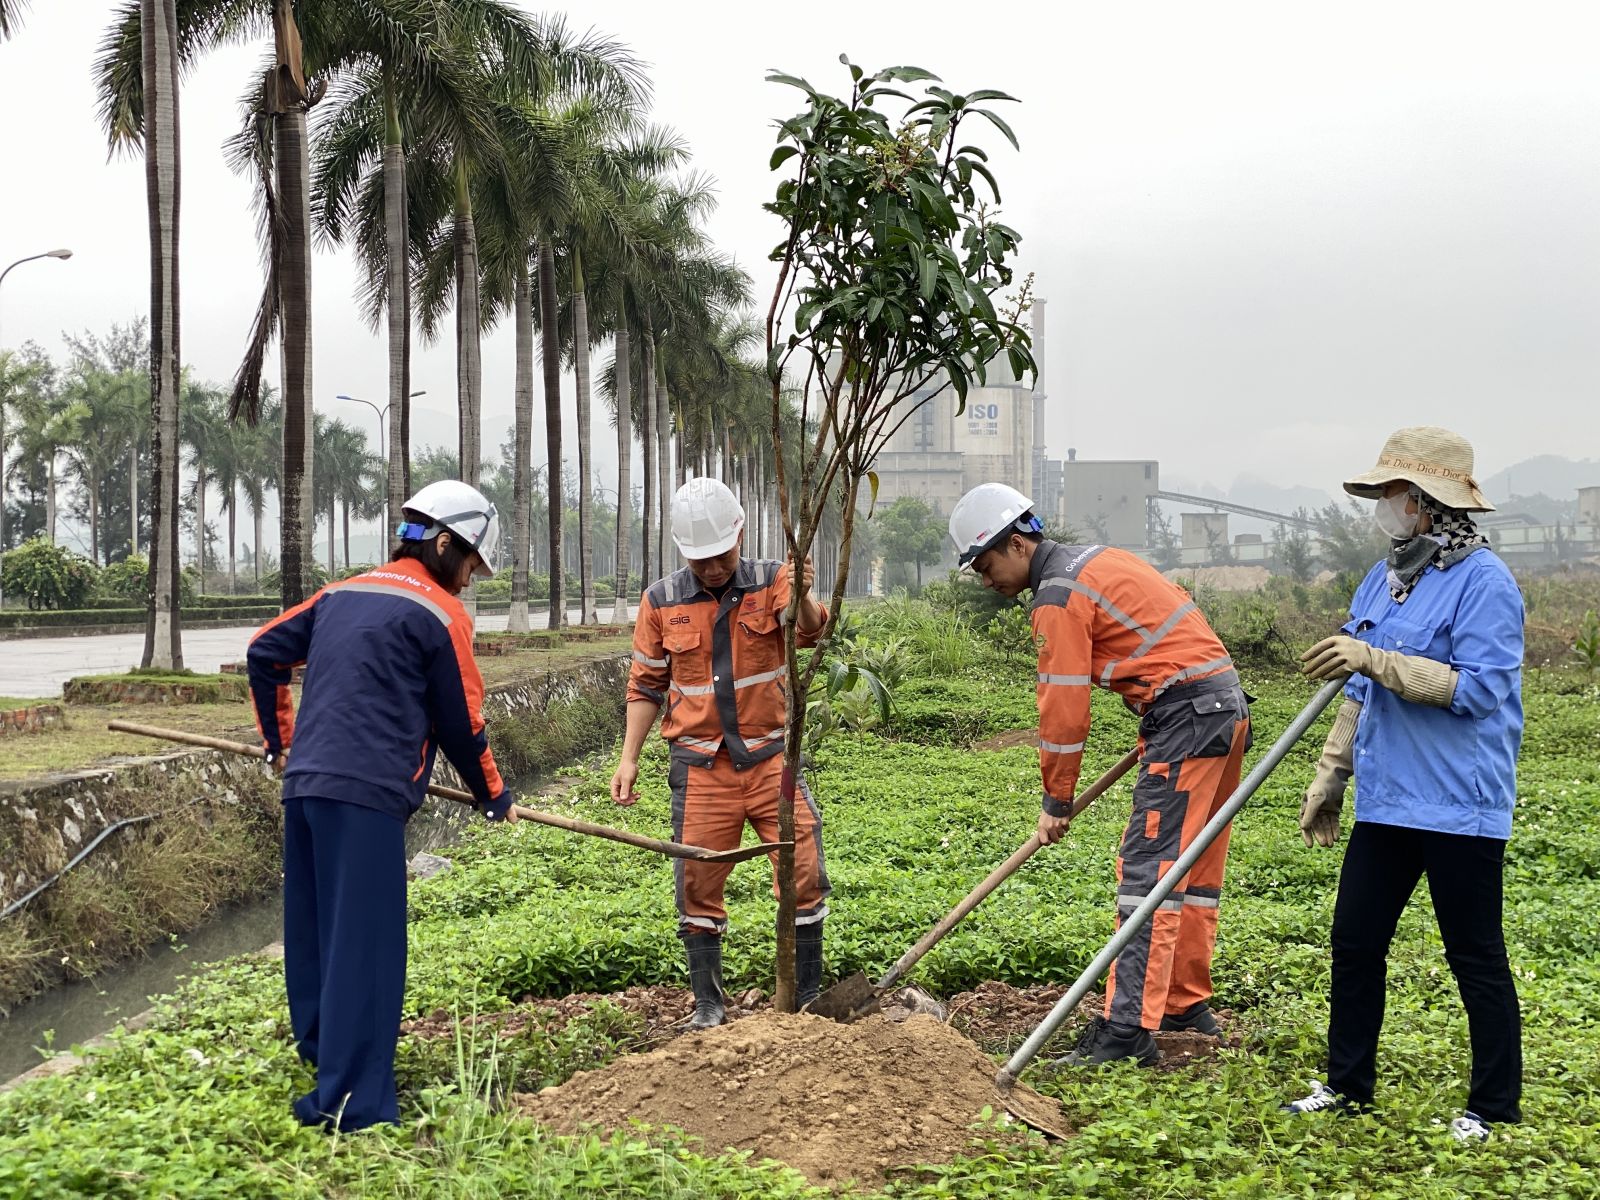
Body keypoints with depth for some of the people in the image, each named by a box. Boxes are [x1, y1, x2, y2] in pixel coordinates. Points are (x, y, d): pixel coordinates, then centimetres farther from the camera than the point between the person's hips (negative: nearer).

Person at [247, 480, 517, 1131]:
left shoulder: (342, 594, 18)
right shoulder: (441, 614, -2)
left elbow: (264, 650, 23)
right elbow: (460, 723, 2)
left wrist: (280, 741, 33)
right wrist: (494, 796, 17)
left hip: (304, 784, 8)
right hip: (366, 793, -8)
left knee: (314, 933, 17)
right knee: (365, 944, -6)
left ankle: (322, 1056, 31)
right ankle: (351, 1102, -6)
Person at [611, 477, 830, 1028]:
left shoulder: (770, 582, -4)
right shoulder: (662, 601, 0)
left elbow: (808, 631, -25)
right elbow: (646, 686, 7)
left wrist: (803, 597, -48)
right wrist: (629, 758, 0)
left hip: (771, 757, -1)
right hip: (700, 768, 1)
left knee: (804, 875, -3)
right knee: (698, 886, 4)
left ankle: (807, 997, 12)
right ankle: (708, 1004, 18)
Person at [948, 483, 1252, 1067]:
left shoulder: (1058, 597, -11)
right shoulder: (1096, 558, 18)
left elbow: (1063, 712, -12)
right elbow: (1180, 612, 23)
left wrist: (1057, 802, -2)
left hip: (1186, 713, -10)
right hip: (1226, 702, 10)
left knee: (1148, 870, -13)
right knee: (1194, 867, 16)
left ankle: (1129, 1030, -15)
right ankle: (1186, 1004, 26)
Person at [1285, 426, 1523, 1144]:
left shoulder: (1483, 581, -13)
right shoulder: (1382, 580, 13)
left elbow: (1477, 688, -22)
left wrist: (1375, 659, -25)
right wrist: (1329, 777, 19)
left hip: (1460, 807, -8)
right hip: (1387, 800, 8)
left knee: (1476, 958, 3)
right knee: (1354, 942, 12)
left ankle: (1494, 1107, 16)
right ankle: (1348, 1084, 26)